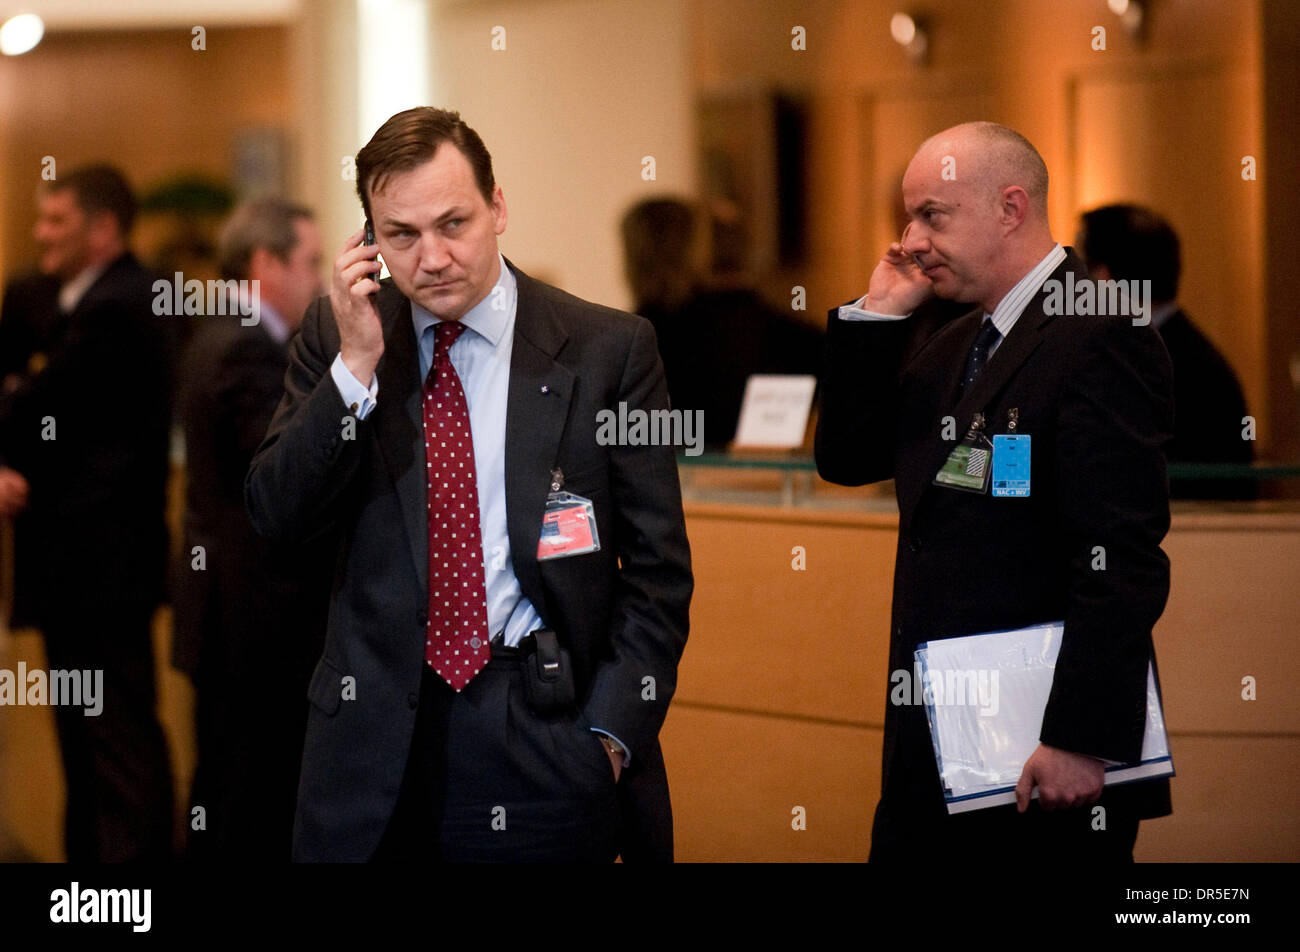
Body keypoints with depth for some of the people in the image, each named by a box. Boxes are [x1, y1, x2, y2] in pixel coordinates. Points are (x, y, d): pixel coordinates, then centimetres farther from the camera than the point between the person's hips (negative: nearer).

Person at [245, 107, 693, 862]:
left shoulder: (609, 350, -3)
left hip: (544, 721, -2)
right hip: (376, 726, 2)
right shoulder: (334, 335, 5)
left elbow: (657, 571, -1)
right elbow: (275, 516, -2)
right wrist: (357, 365, -12)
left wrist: (610, 735, -8)